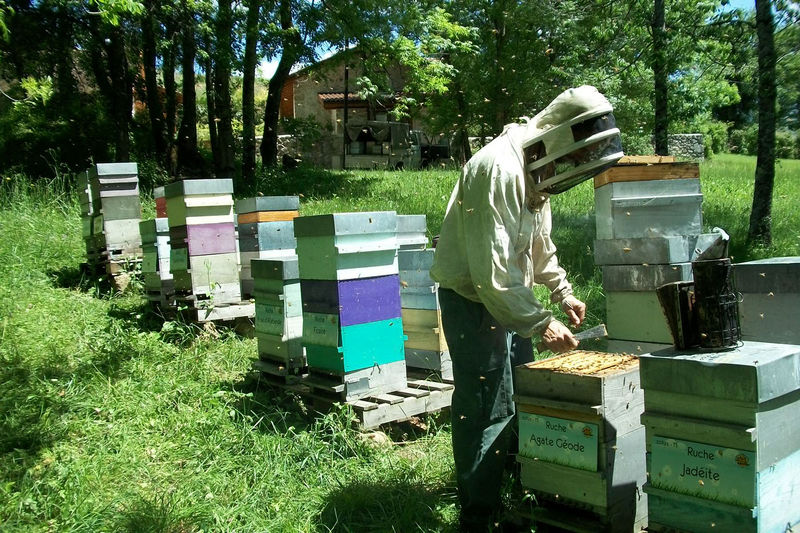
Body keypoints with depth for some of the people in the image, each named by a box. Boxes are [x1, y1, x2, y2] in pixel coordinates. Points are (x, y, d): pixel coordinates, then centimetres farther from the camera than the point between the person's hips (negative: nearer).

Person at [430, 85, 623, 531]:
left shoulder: (537, 168, 6)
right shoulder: (499, 169, -26)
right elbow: (492, 268, -30)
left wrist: (564, 293, 12)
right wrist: (541, 323, -26)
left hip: (508, 296, 10)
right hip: (474, 299, -10)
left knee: (523, 398, 19)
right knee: (487, 410, -5)